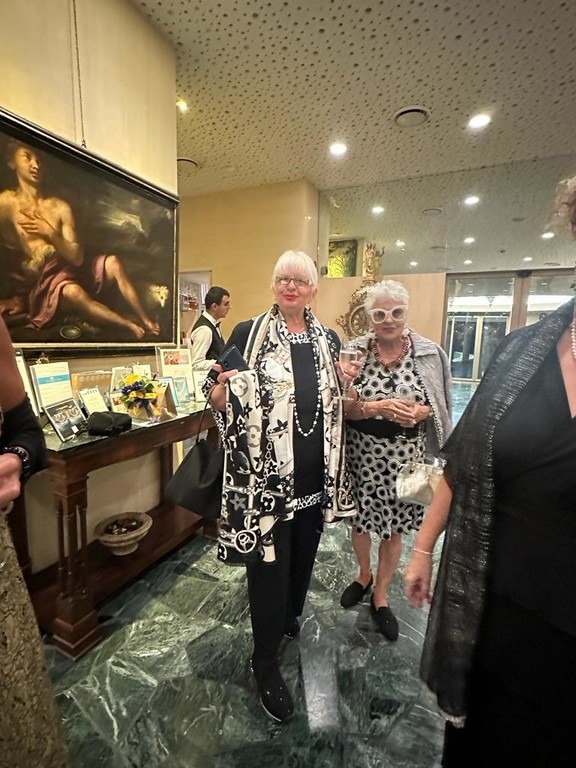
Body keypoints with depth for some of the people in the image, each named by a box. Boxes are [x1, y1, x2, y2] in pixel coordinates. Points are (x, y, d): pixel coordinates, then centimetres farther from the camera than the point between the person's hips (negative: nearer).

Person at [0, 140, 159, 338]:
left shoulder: (60, 207, 13)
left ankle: (147, 323, -24)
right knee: (72, 292, -38)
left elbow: (77, 258, 4)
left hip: (69, 271, 5)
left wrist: (50, 234, -9)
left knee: (111, 262, -18)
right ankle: (131, 327, -30)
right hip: (39, 286, -5)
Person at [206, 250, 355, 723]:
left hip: (316, 472, 5)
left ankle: (290, 615, 53)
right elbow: (219, 399, -3)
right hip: (266, 473, -4)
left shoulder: (328, 340, 7)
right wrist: (227, 387, -25)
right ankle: (266, 661, 33)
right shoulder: (248, 333, -5)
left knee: (303, 552, 22)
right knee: (268, 561, 6)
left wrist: (346, 385, -5)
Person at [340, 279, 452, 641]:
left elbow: (442, 405, 4)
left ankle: (381, 595, 41)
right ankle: (364, 574, 49)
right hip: (362, 452, 1)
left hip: (405, 455, 0)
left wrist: (421, 411, -17)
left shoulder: (431, 353, -4)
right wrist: (378, 407, -23)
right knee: (359, 519, 17)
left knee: (393, 527, 15)